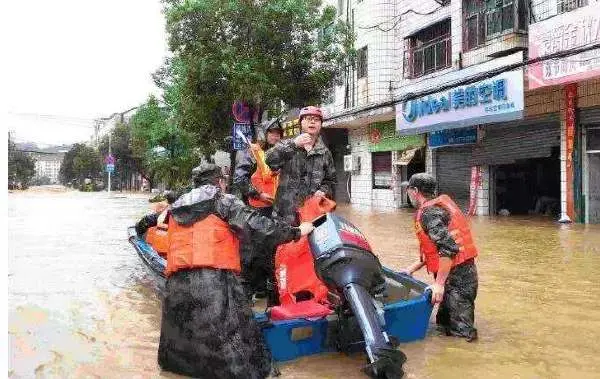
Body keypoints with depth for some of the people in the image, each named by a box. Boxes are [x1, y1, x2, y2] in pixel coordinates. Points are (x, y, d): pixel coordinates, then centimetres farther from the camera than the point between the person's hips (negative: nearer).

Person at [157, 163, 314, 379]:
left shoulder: (177, 208, 25)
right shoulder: (223, 201, 7)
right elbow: (257, 226, -1)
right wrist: (296, 232, 8)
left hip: (176, 285, 6)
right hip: (215, 282, -6)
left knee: (178, 357, 22)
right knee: (240, 360, -2)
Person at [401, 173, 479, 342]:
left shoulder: (428, 212, -16)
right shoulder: (440, 205, 16)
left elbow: (449, 248, -26)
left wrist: (439, 283, -23)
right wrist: (413, 268, 25)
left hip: (456, 276, -10)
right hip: (464, 272, 10)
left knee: (460, 332, -6)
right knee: (444, 323, 19)